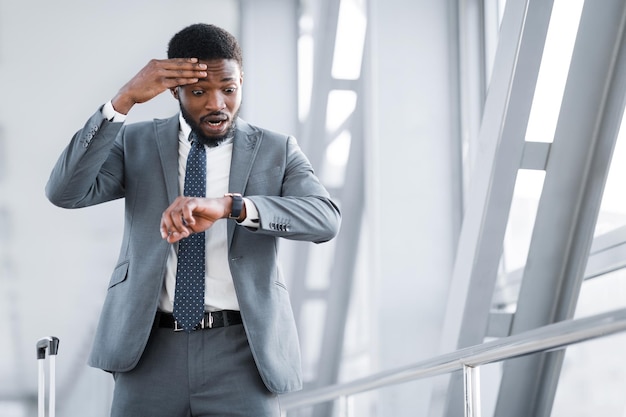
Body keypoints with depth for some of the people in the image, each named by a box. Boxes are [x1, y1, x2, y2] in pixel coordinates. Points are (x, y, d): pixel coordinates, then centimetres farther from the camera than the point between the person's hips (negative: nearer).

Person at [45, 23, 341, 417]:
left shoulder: (277, 150, 6)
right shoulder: (137, 144, 9)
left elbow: (326, 218, -12)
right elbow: (66, 192, -7)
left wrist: (229, 205, -27)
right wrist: (124, 101, -15)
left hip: (241, 352, -1)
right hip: (150, 349, 1)